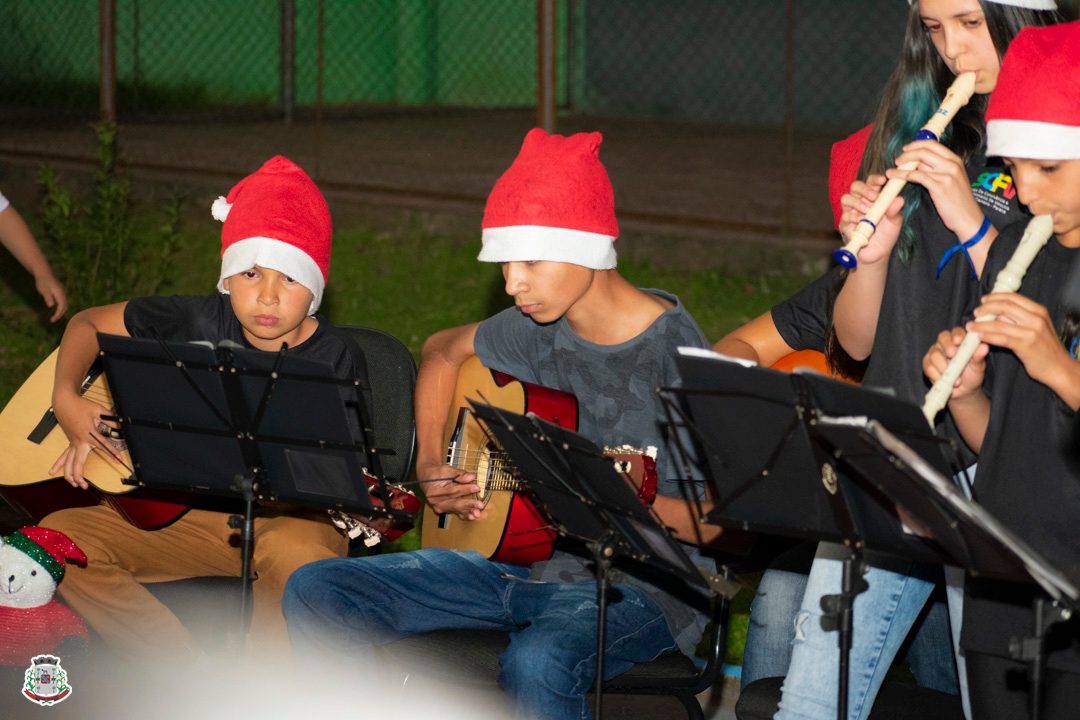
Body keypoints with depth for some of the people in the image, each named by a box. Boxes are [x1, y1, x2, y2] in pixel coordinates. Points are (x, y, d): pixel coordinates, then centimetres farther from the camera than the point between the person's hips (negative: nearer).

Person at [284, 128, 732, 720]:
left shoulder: (672, 350, -15)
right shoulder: (539, 327, 4)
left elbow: (711, 520, -15)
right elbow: (444, 349, 25)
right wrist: (430, 467, 11)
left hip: (638, 585, -7)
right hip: (523, 559, 7)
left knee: (536, 663, -41)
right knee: (316, 593, -4)